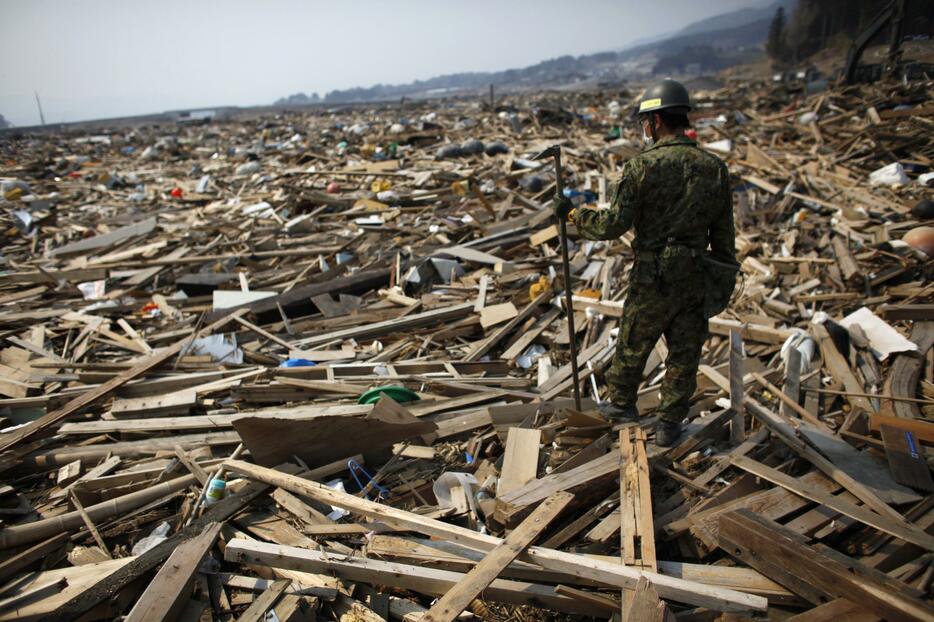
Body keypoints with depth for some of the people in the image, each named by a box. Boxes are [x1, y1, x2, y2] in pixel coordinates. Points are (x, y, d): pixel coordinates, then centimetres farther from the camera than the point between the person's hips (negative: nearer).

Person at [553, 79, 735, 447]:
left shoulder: (642, 166, -13)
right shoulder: (715, 167, 2)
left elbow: (614, 224, -15)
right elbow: (724, 233, 6)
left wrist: (571, 214, -3)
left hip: (652, 277, -4)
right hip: (696, 278, 4)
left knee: (633, 344, 16)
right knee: (684, 352, 13)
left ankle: (621, 403, 35)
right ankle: (669, 424, 24)